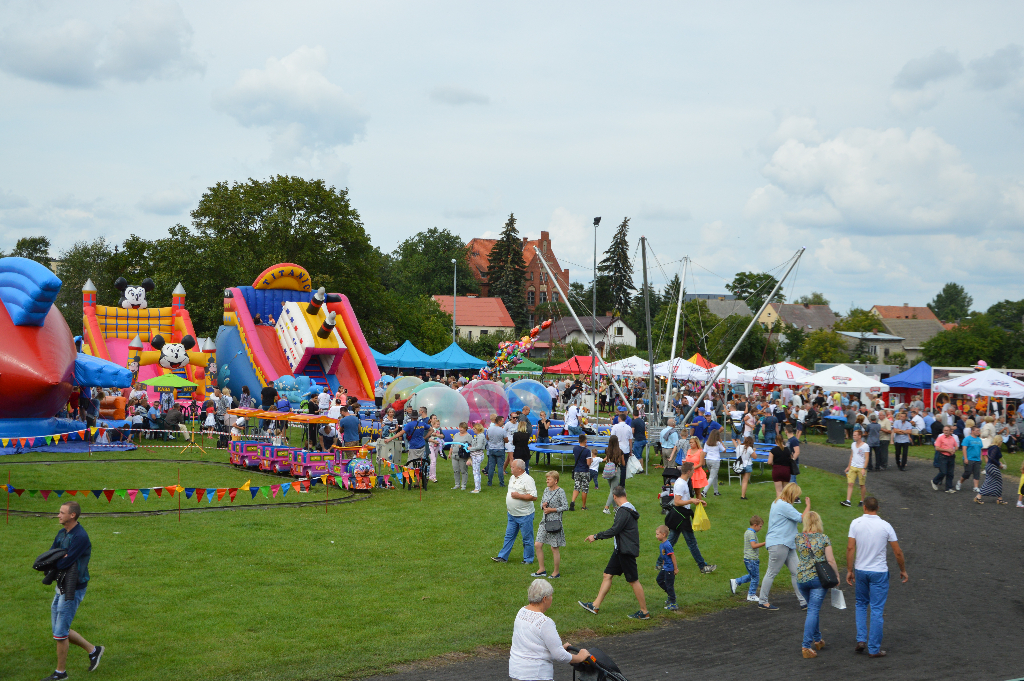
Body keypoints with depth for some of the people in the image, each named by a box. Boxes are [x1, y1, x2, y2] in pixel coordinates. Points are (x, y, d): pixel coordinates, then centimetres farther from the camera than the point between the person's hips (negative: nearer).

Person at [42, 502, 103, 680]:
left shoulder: (80, 537, -22)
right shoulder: (62, 533, 7)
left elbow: (65, 563, -25)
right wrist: (59, 559, -16)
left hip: (73, 590, -9)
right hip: (61, 587, 9)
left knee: (60, 632, -1)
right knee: (59, 629, 16)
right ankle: (93, 650, 29)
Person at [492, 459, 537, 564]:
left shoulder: (527, 480, -17)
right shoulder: (512, 478, 10)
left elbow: (534, 497, -24)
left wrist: (518, 496, -23)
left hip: (524, 515, -8)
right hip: (512, 514, 8)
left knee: (527, 538, 4)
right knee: (509, 536, 13)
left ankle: (528, 559, 14)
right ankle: (502, 557, 20)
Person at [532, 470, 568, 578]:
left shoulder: (560, 491, -11)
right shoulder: (546, 490, 10)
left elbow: (565, 507, -14)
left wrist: (552, 509, -16)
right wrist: (543, 505, -4)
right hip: (544, 521, 7)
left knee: (554, 548, 1)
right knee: (537, 545, 3)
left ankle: (556, 572, 14)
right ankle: (541, 570, 15)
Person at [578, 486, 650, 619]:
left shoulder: (624, 511, -20)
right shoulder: (629, 509, 11)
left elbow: (614, 530, -22)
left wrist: (596, 537, -13)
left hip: (626, 551, -10)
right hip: (620, 550, 10)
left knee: (633, 581, -2)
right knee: (607, 575, 9)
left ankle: (644, 612, 6)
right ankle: (595, 606, 12)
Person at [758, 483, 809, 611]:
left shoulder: (777, 503, 16)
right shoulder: (784, 506, -18)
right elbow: (802, 518, -21)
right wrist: (808, 505, -5)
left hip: (787, 545, 11)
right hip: (778, 544, -11)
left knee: (796, 572, 6)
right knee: (772, 573, -1)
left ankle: (803, 602, 7)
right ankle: (762, 601, 8)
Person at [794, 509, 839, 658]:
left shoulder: (799, 538, 2)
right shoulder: (823, 538, -6)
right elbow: (830, 560, -8)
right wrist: (836, 575, 7)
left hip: (801, 578, 3)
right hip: (819, 578, -3)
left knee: (813, 608, 22)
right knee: (813, 611, -2)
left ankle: (817, 640, 31)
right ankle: (806, 646, -10)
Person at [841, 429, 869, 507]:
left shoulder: (865, 446, -10)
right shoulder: (853, 444, 10)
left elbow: (866, 458, -12)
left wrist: (864, 469, -19)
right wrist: (849, 466, 20)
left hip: (861, 468, -5)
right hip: (853, 467, 5)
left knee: (862, 485, 5)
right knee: (850, 484, -5)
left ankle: (862, 501, 19)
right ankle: (848, 501, -9)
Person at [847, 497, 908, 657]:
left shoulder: (856, 523, -6)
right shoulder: (885, 526, -7)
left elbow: (850, 548, -9)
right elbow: (898, 552, -4)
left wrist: (849, 570, -1)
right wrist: (903, 570, 10)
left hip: (860, 571, 2)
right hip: (879, 572, -2)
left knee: (861, 604, 22)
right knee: (877, 610, 4)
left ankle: (861, 639, 10)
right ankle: (874, 648, 7)